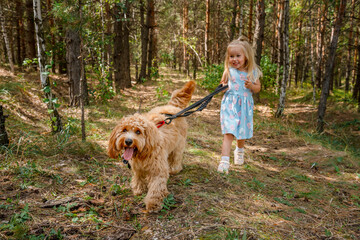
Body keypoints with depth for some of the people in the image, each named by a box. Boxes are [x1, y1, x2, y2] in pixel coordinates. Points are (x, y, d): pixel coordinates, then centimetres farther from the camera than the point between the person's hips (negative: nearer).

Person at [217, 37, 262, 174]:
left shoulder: (253, 72, -1)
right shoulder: (229, 70, -2)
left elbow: (258, 88, 7)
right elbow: (222, 83, 13)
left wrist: (251, 86, -14)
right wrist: (223, 85, -10)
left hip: (245, 106, 2)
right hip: (230, 105, -2)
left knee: (242, 132, 16)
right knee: (229, 133, -13)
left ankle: (239, 152, 46)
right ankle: (224, 161, -13)